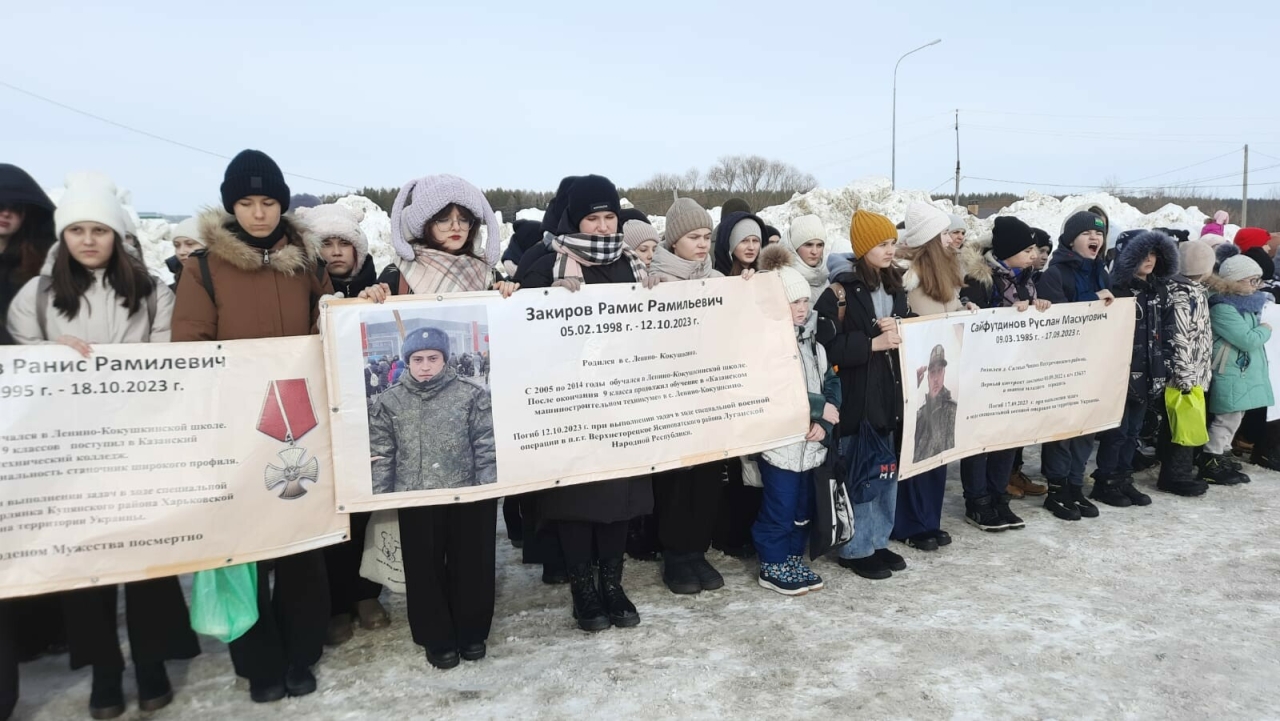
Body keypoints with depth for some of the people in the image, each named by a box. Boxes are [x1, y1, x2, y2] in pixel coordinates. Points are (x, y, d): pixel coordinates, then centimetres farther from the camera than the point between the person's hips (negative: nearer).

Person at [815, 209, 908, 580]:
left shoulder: (894, 286, 11)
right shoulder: (842, 289, -12)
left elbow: (903, 329, 20)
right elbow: (828, 345, -17)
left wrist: (898, 332, -2)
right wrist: (874, 343, -21)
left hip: (891, 390, 8)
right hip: (856, 394, -7)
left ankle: (878, 541, 26)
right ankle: (855, 548, 12)